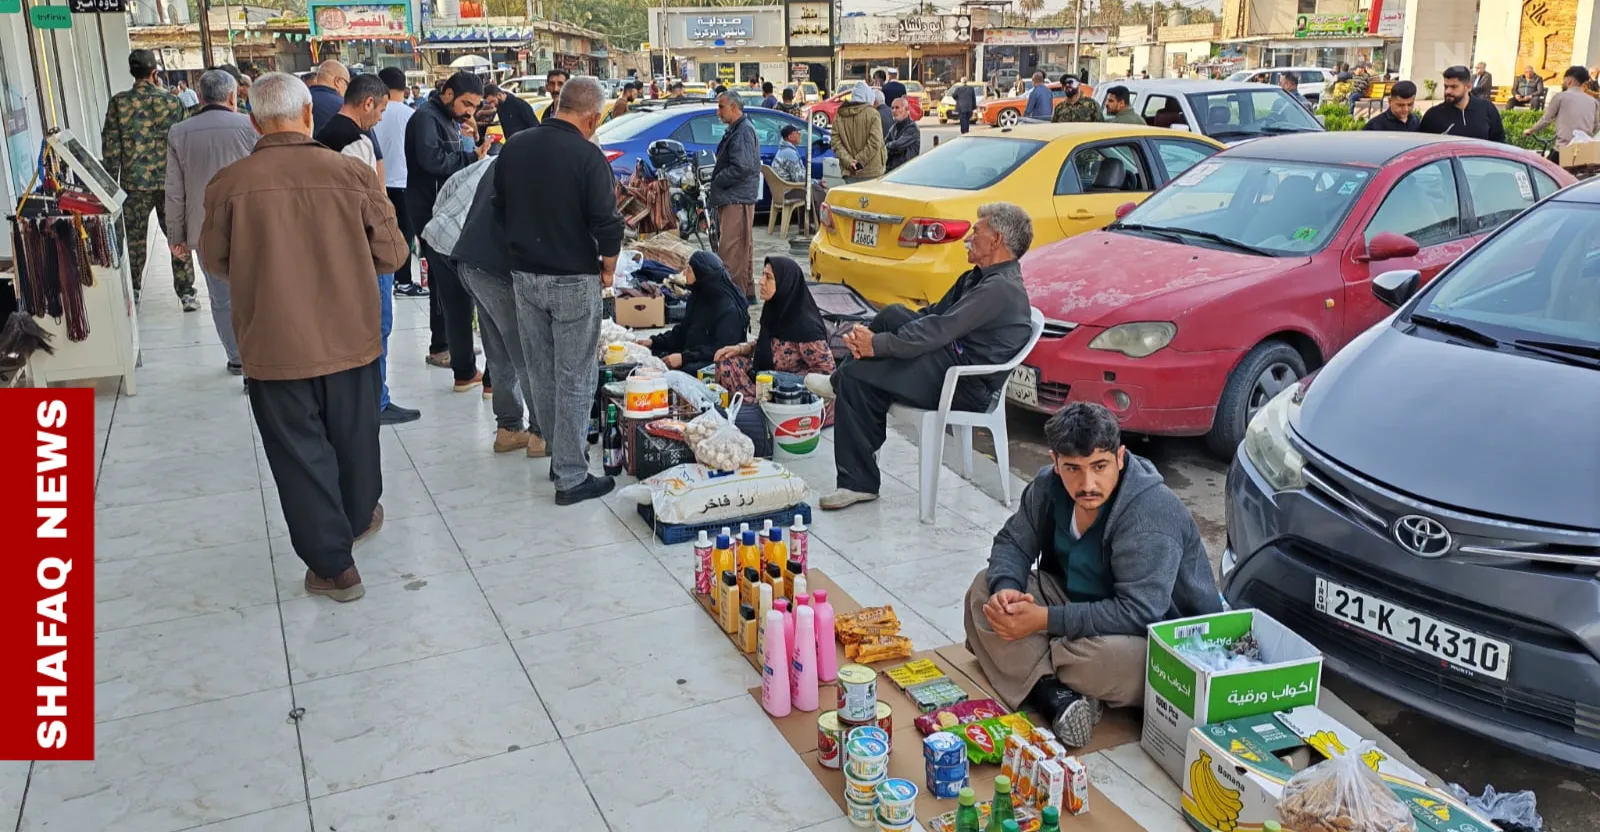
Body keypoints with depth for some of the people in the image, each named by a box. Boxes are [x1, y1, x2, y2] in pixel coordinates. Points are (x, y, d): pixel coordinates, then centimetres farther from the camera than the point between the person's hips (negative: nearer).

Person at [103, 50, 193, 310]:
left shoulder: (118, 103, -3)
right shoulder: (172, 101, -5)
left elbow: (111, 145, -1)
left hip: (134, 182, 1)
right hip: (170, 181, -1)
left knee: (135, 238, 12)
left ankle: (133, 291, 21)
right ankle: (186, 293, 4)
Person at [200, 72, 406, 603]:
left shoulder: (228, 185, -13)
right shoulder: (355, 175, -13)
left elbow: (215, 261, 2)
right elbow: (390, 254, -5)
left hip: (273, 344, -1)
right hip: (349, 337, 2)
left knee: (300, 450, 11)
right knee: (354, 436, 22)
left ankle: (333, 564, 18)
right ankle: (359, 518, 45)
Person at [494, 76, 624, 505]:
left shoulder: (515, 146, 3)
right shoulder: (588, 156, -16)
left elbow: (499, 208, 11)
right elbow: (608, 225, -19)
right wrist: (607, 268, -3)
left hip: (524, 276, 6)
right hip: (573, 281, -6)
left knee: (542, 373, 17)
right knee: (574, 380, 2)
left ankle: (562, 454, 29)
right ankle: (572, 477, 7)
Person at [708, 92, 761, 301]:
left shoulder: (744, 131, -14)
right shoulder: (736, 130, 18)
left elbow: (742, 167, -23)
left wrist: (717, 182, -12)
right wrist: (716, 183, 10)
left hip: (737, 200, -11)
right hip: (732, 199, 11)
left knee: (730, 249, -12)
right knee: (740, 249, 15)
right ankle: (747, 292, 23)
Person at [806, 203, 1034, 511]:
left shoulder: (1000, 288, -17)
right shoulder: (980, 277, 17)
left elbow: (937, 331, -22)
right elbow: (933, 315, 11)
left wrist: (876, 344, -17)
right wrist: (872, 338, -3)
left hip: (966, 387, -10)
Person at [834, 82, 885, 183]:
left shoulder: (839, 116, 7)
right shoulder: (872, 113, -6)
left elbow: (836, 143, -1)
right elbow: (874, 142, -14)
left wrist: (848, 161, -9)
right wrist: (859, 162, -11)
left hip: (849, 172, 4)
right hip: (871, 172, -4)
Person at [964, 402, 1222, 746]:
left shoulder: (1151, 515, -31)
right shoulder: (1050, 486, -9)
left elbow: (1139, 613, -35)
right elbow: (1013, 542, 2)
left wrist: (1045, 619, -36)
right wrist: (1006, 588, -22)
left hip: (1165, 638, -7)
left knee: (1108, 655, -40)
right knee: (985, 591, -8)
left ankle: (1024, 663, -8)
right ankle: (1053, 694, -23)